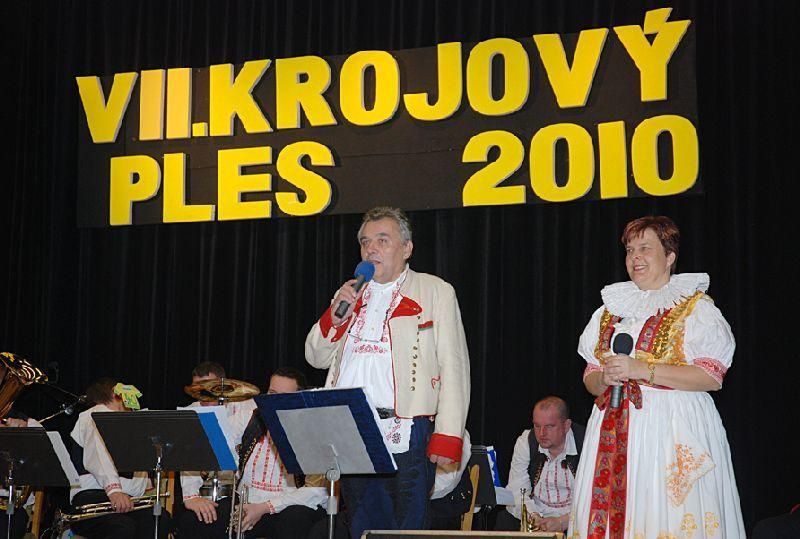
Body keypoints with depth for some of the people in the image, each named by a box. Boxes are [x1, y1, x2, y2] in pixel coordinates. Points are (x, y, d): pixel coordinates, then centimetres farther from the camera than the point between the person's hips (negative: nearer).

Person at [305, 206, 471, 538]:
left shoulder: (435, 292, 5)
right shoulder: (349, 295, 20)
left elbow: (454, 368, -2)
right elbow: (317, 358, 18)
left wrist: (447, 436, -11)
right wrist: (335, 315, -1)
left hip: (406, 435, -5)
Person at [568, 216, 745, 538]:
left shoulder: (695, 307, 2)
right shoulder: (611, 309, 18)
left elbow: (712, 376, -9)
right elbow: (590, 378, 19)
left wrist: (641, 370, -15)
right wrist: (605, 379, -5)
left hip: (672, 432, -5)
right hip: (613, 431, 5)